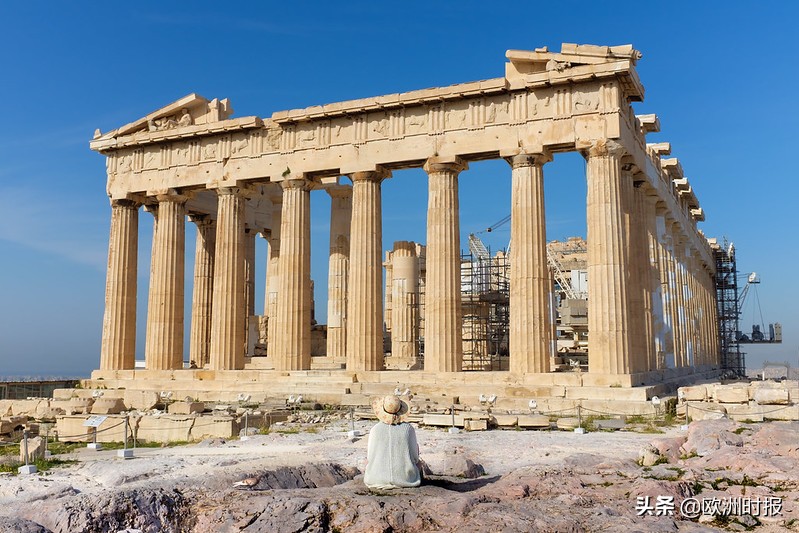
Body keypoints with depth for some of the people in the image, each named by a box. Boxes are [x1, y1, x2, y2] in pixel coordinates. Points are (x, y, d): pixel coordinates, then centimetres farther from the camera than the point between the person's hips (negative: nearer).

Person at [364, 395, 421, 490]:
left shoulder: (375, 429, -9)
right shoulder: (408, 428, -10)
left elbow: (370, 458, -2)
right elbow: (414, 458, -3)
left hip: (378, 480, 0)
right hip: (405, 479, 0)